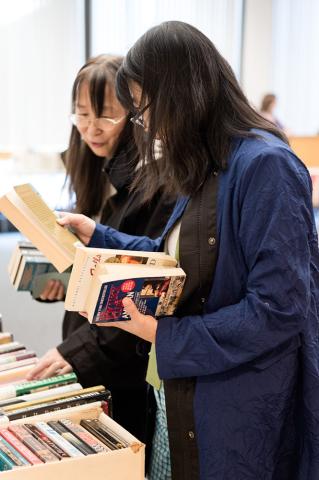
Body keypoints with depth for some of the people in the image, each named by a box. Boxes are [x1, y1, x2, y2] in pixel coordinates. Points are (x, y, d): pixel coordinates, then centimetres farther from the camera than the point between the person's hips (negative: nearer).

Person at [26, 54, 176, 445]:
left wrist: (78, 351, -24)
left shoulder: (157, 181, -19)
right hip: (86, 365, 8)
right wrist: (58, 281, -2)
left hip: (134, 371, -7)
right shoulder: (99, 174, 8)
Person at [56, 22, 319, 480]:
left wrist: (164, 335, -22)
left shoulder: (266, 166, -22)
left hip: (246, 409, -9)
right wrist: (98, 235, 11)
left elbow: (277, 310, -26)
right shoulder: (207, 167, 7)